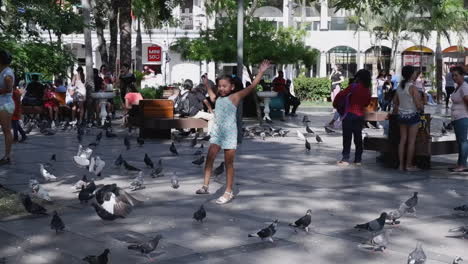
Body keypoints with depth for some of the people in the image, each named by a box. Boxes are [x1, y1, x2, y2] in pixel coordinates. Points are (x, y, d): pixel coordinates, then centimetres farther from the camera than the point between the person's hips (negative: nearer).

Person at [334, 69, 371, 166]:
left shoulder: (354, 86, -10)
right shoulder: (368, 90, 5)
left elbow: (341, 95, -13)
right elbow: (367, 102, 15)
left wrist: (335, 103, 2)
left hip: (350, 114, -5)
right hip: (361, 116, 5)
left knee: (347, 137, -1)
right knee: (358, 137, 12)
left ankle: (345, 159, -2)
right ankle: (358, 159, 14)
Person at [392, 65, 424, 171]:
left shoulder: (400, 87, 5)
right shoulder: (413, 87, -16)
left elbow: (395, 102, 13)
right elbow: (418, 105, -18)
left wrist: (396, 110, 29)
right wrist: (422, 108, 3)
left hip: (402, 115, 7)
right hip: (412, 115, -7)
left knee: (402, 140, 10)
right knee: (411, 141, 2)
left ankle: (401, 165, 12)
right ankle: (409, 165, 6)